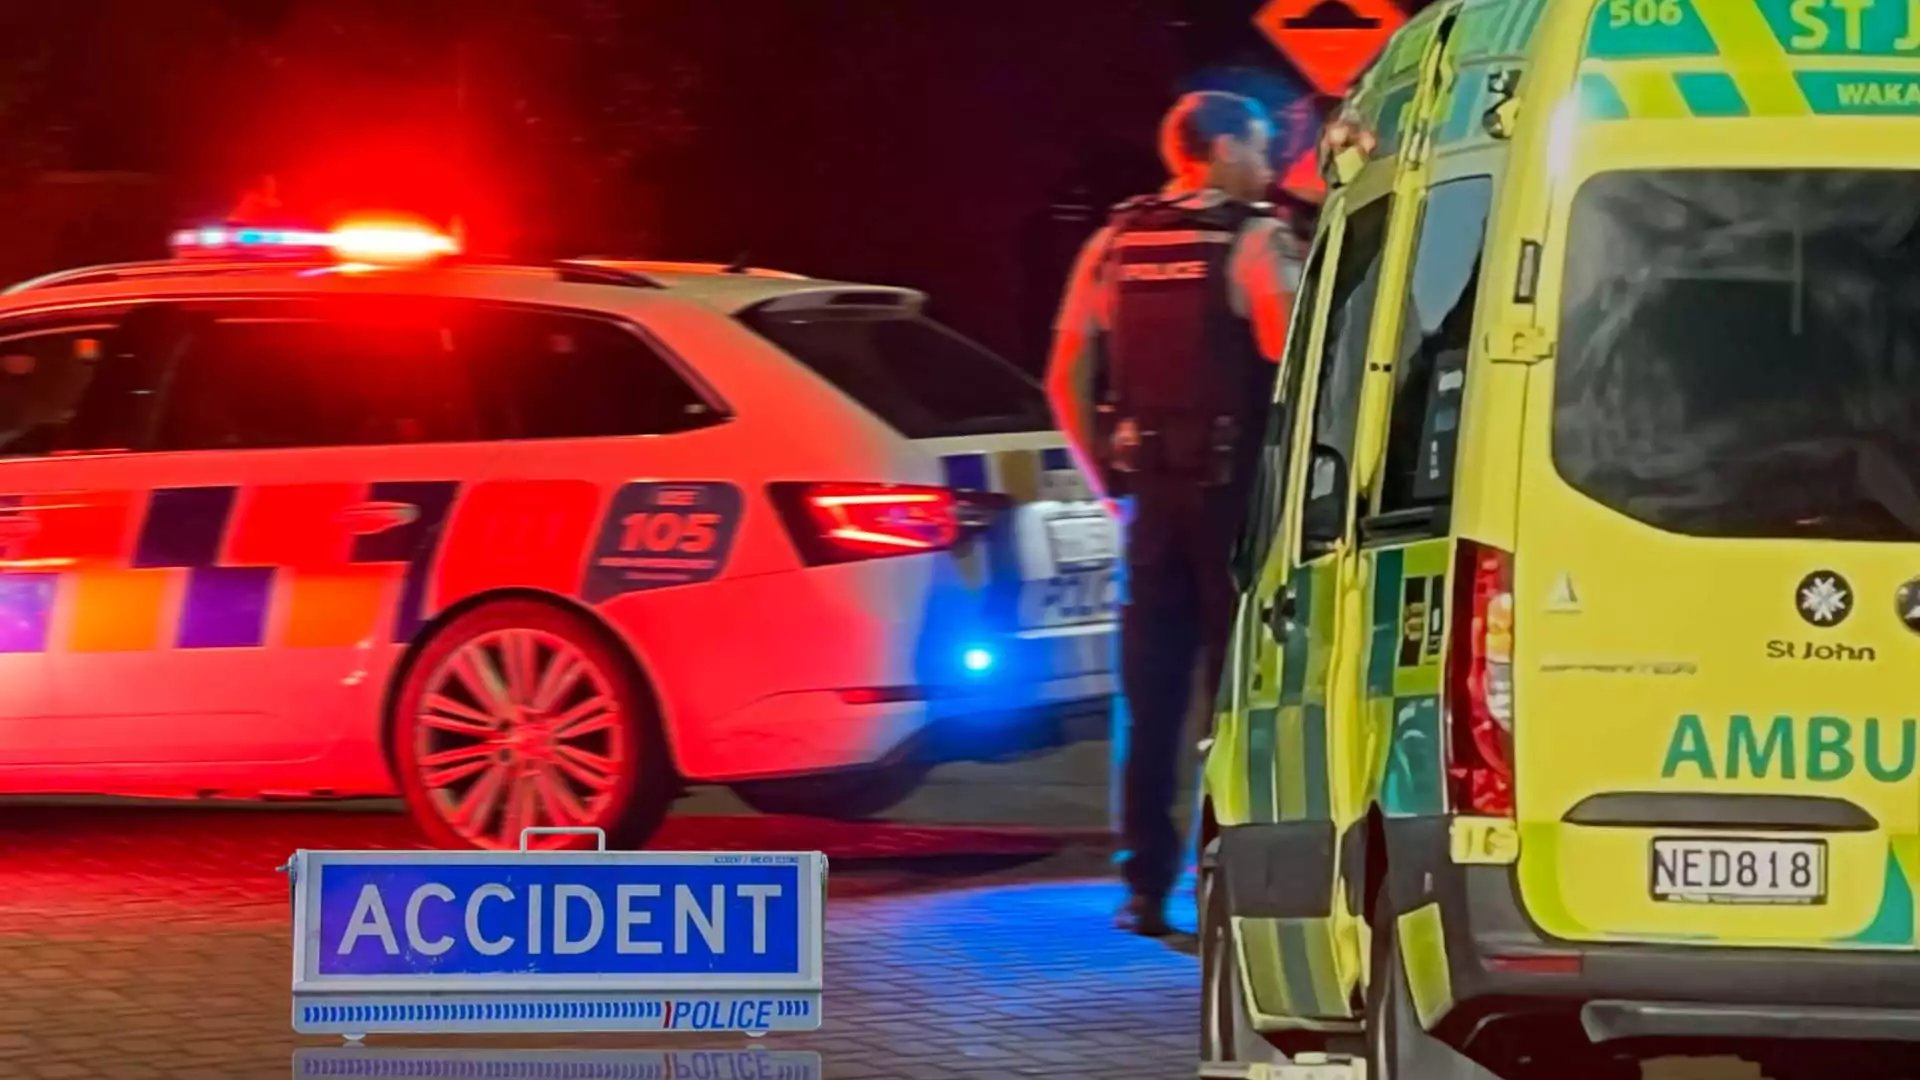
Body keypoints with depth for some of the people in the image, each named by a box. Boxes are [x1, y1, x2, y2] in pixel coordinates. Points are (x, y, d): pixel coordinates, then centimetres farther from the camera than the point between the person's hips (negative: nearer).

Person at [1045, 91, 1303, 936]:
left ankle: (1146, 888, 8)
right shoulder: (1257, 245, -8)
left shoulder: (1114, 247, 8)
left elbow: (1067, 381, 9)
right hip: (1233, 488, -5)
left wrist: (1110, 478, 15)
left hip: (1149, 490, 5)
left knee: (1149, 698, 8)